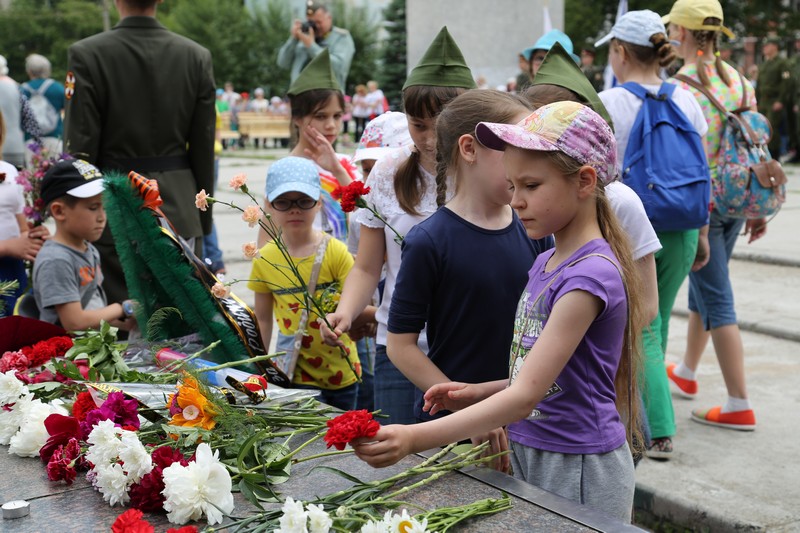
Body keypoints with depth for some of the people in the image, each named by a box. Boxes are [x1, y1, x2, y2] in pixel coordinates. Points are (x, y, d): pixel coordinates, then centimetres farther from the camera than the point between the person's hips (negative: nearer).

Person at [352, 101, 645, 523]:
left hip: (579, 471, -8)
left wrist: (414, 439, -34)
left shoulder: (590, 274, -21)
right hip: (531, 455, 8)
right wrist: (480, 392, -1)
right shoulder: (546, 262, 7)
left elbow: (527, 395, -27)